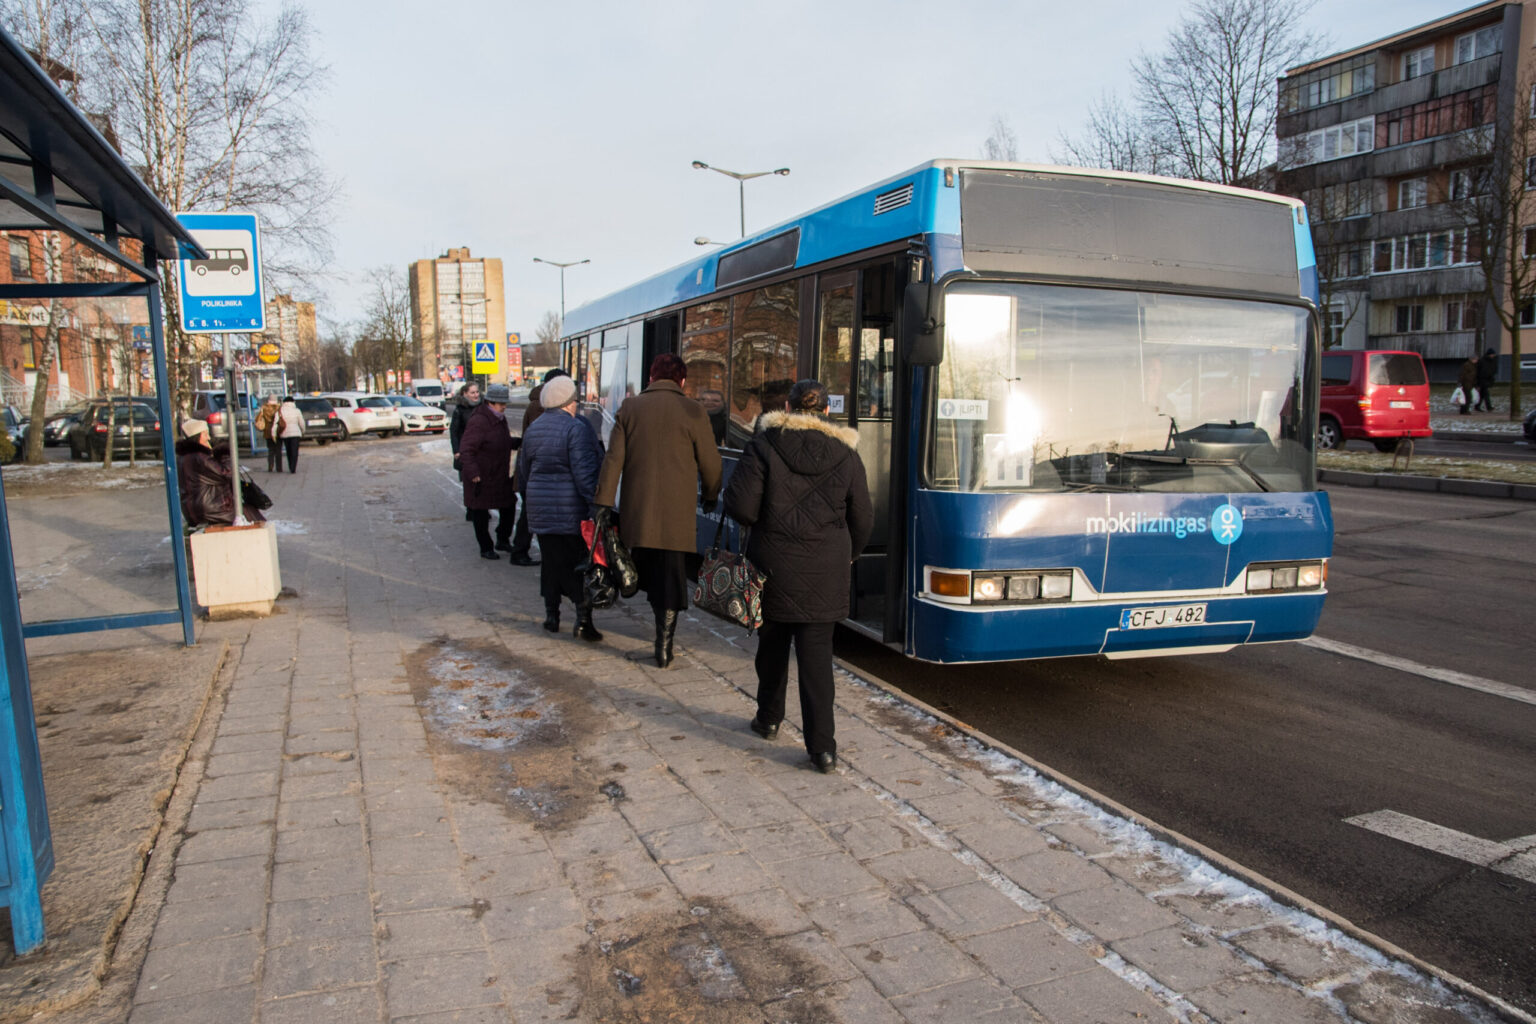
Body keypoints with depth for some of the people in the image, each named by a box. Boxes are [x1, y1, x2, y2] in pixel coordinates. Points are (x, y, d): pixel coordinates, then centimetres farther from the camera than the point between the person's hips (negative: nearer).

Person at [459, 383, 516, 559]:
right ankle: (485, 548, 15)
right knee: (480, 513, 4)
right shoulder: (479, 421, -21)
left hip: (500, 475, 9)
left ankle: (502, 541, 29)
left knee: (508, 506, 11)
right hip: (481, 477, -9)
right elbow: (466, 449, -24)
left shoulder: (500, 419, 8)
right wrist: (472, 473, -28)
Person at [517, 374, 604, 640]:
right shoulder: (576, 428, -12)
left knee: (552, 561, 14)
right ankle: (583, 618, -4)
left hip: (541, 510, 6)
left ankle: (551, 616, 20)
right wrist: (596, 504, -18)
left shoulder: (533, 429, 11)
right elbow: (584, 472, -19)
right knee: (581, 562, 0)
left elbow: (523, 469, 21)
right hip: (573, 512, -6)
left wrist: (528, 495, 33)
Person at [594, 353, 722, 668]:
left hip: (637, 511, 3)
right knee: (672, 579, 4)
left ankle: (662, 638, 25)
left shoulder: (629, 408, 5)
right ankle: (664, 646, 5)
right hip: (677, 512, -2)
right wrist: (711, 496, 19)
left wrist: (604, 503, 2)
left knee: (650, 576, 15)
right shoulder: (693, 412, -3)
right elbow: (710, 462, 3)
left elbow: (613, 458, 1)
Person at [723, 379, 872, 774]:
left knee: (773, 645, 18)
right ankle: (822, 746, -1)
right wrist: (845, 558, 24)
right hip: (825, 574, 1)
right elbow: (862, 520, 6)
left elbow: (741, 507, -14)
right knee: (817, 653, 2)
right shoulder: (846, 455, 1)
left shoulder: (764, 446, -7)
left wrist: (765, 523, 9)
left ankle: (769, 719, 35)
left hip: (774, 566, -1)